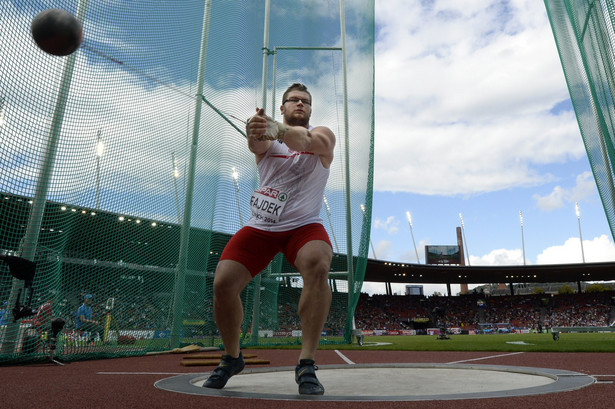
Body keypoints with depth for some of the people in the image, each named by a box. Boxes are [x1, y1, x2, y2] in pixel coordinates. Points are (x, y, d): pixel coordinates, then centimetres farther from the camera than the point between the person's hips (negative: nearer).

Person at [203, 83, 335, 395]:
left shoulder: (322, 135, 3)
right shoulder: (267, 137, 6)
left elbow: (309, 141, -24)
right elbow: (256, 144, -20)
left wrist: (278, 129, -45)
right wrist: (255, 133, -46)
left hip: (303, 225, -1)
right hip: (260, 227, 2)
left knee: (318, 266, -33)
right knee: (223, 283, -13)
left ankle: (307, 364, -20)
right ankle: (231, 357, 14)